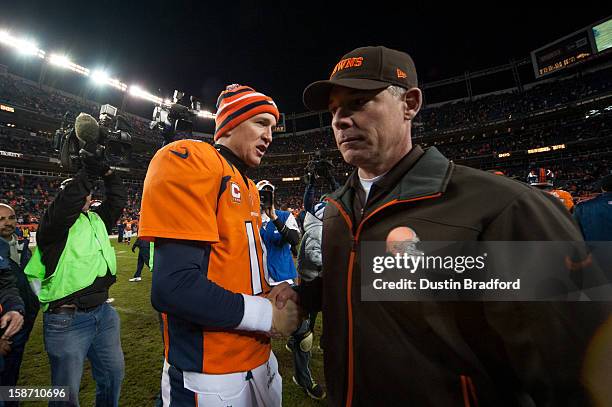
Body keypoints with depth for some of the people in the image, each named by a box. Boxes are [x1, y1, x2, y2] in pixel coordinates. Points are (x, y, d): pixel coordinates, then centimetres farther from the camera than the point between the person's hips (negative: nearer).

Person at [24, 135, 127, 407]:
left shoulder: (97, 220, 10)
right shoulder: (53, 224, -9)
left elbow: (118, 199, 9)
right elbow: (69, 201, -27)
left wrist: (106, 171, 1)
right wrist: (89, 170, -25)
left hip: (103, 312, 6)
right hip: (67, 320, -6)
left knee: (113, 374, 20)